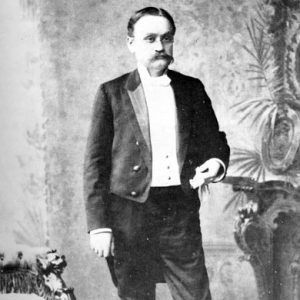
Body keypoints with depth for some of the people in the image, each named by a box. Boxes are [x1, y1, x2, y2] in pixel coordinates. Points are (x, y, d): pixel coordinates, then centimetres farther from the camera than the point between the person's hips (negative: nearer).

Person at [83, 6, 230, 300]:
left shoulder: (192, 88, 10)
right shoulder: (112, 92, 2)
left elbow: (213, 140, 18)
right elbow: (96, 162, 0)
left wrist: (216, 163, -7)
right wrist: (98, 225, -6)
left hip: (181, 210, 2)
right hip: (130, 212, -2)